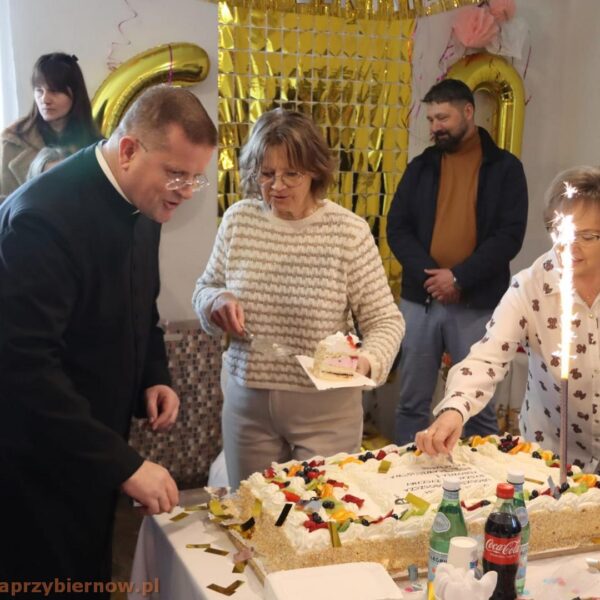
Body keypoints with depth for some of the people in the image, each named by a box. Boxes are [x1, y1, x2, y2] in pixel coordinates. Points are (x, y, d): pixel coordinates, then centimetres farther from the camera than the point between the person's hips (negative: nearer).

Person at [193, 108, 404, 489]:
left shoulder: (349, 231, -12)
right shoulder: (238, 220, -2)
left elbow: (385, 319, -9)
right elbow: (205, 288, 12)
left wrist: (367, 361, -28)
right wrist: (216, 301, -11)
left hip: (326, 409, -3)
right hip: (247, 403, 3)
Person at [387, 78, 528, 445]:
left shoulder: (504, 168, 3)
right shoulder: (421, 167, 10)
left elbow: (510, 235, -5)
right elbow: (397, 228, 4)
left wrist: (459, 277, -15)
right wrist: (428, 273, -12)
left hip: (477, 305, -2)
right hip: (420, 300, 3)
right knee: (413, 401, 10)